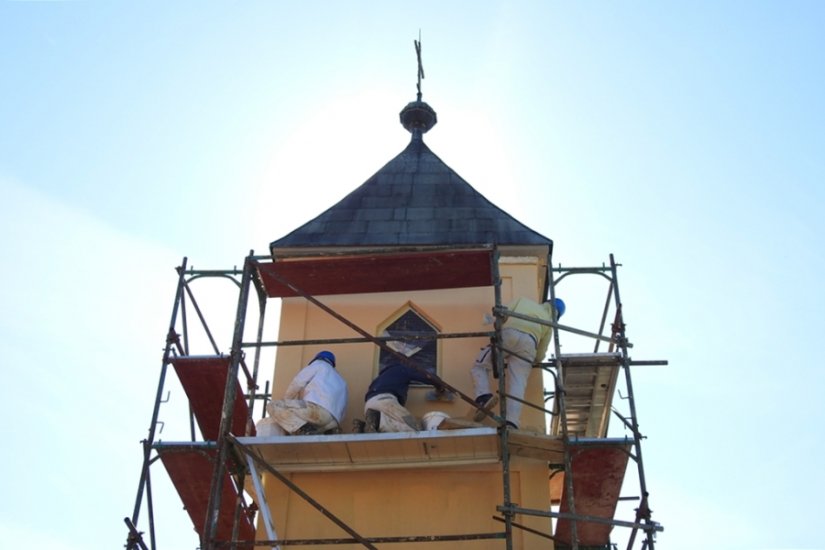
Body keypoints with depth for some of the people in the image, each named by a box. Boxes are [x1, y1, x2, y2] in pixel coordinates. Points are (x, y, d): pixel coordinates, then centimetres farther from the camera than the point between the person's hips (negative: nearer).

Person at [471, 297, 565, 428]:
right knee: (518, 384, -4)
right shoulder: (549, 322, 34)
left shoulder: (524, 301, 34)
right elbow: (540, 356, 29)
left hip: (508, 334, -1)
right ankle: (511, 422, -22)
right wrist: (533, 360, 50)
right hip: (528, 341, 1)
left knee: (480, 366, 11)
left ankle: (484, 397, -15)